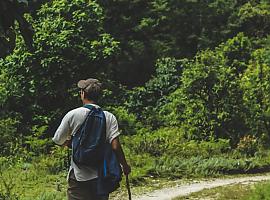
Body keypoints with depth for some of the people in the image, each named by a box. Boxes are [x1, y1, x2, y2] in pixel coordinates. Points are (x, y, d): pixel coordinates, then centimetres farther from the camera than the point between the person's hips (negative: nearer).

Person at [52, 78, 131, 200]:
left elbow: (58, 141, 3)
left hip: (79, 176, -3)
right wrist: (125, 165, 5)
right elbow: (115, 146, -8)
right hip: (102, 176, 3)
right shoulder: (109, 117, -2)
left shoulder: (72, 115, -6)